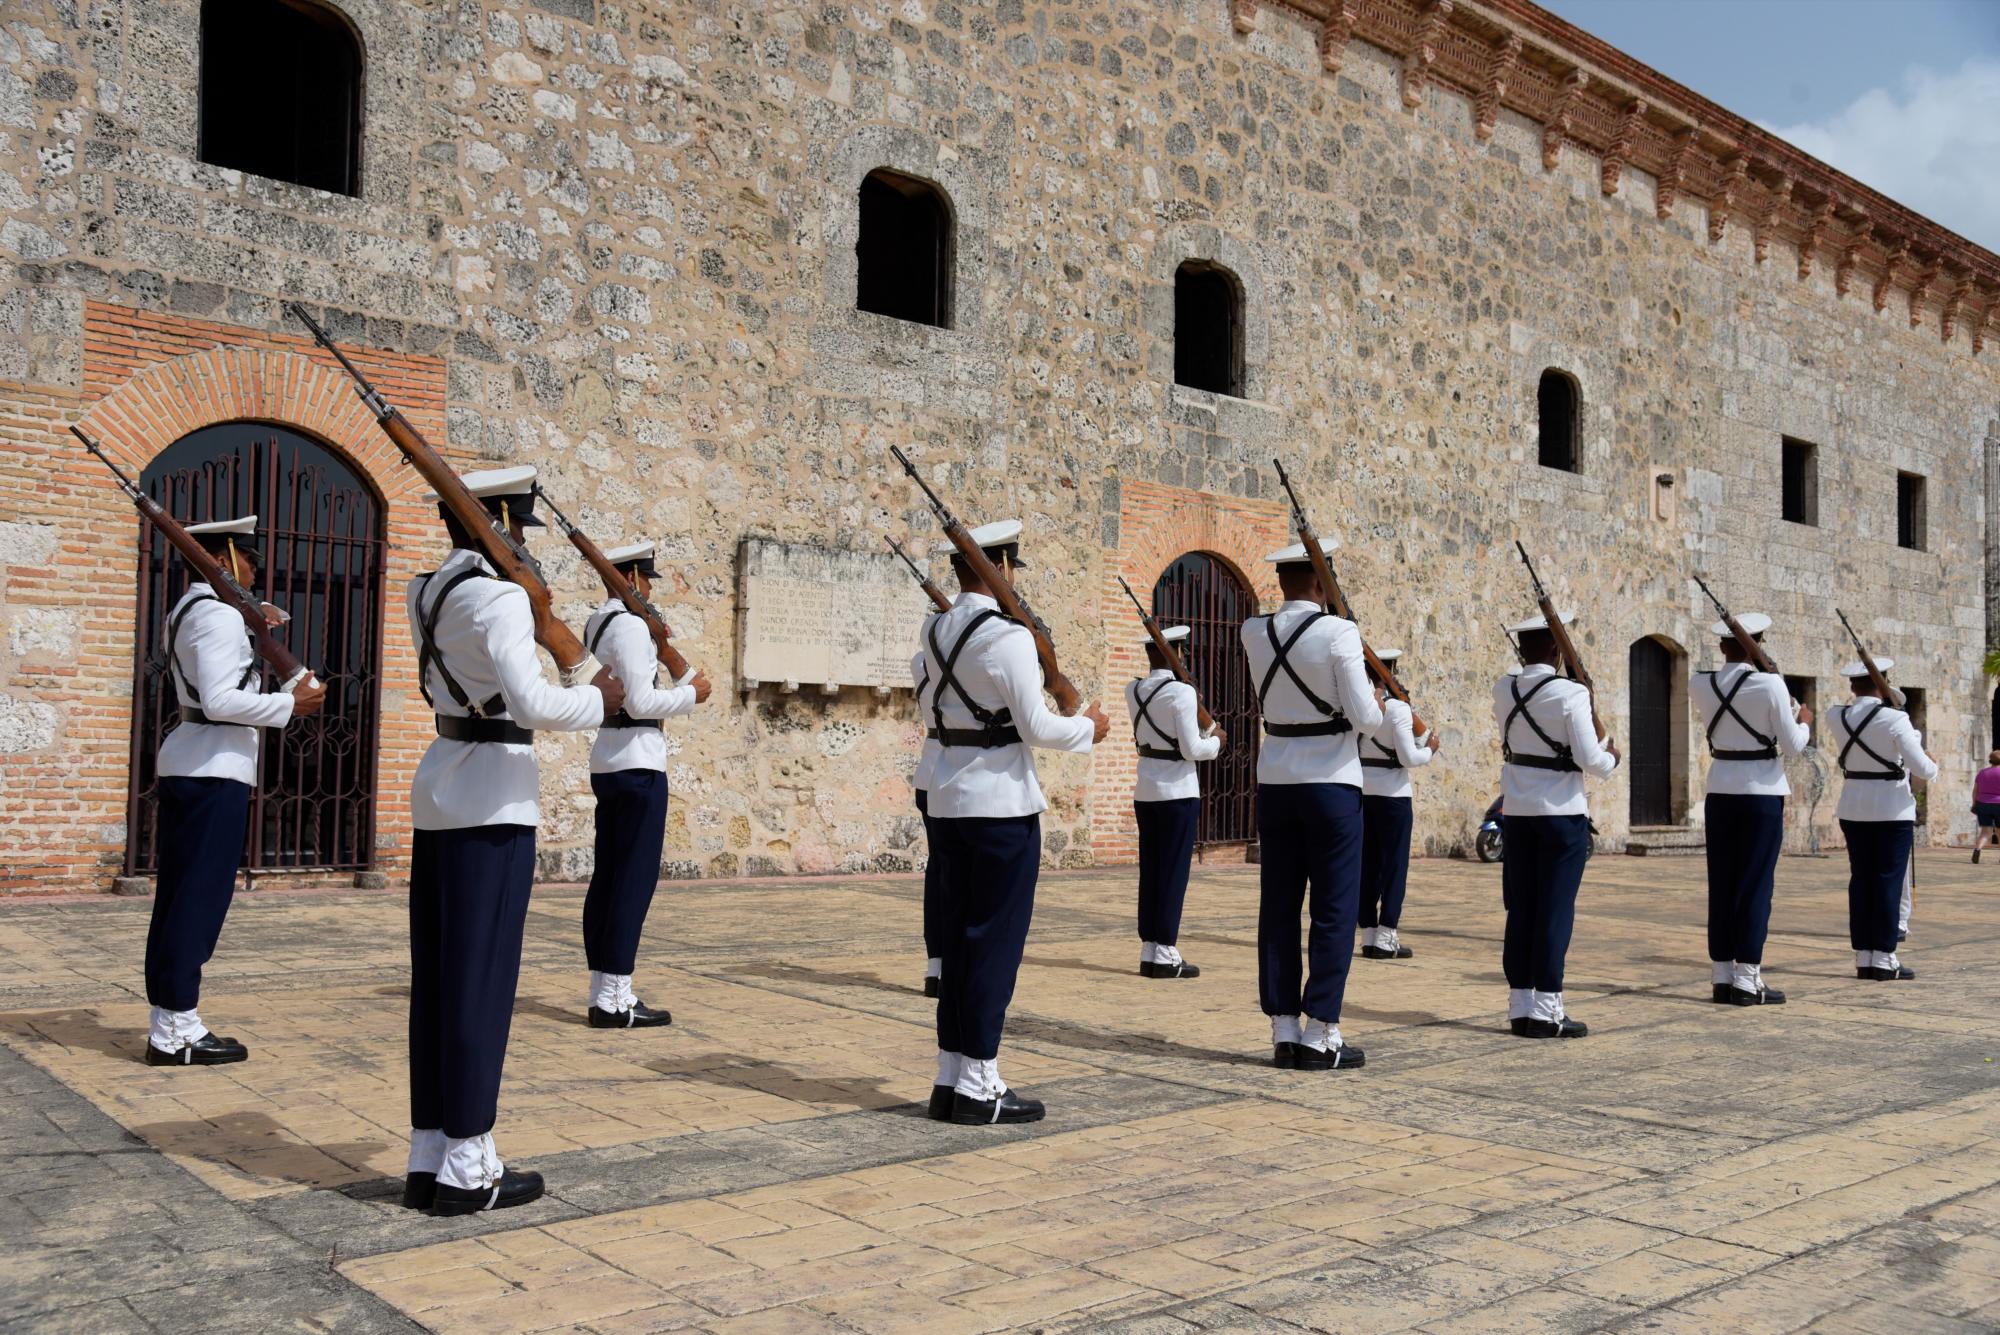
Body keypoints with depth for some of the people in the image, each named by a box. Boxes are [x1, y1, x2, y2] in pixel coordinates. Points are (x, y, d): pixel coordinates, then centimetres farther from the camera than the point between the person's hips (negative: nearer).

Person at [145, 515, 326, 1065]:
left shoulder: (187, 610, 17)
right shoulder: (220, 615, -14)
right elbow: (221, 699, -23)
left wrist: (252, 628, 21)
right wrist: (291, 705, -15)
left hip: (187, 763, 10)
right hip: (215, 767, -10)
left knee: (178, 894, 11)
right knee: (201, 896, -6)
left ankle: (170, 1021, 18)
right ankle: (175, 1032, -2)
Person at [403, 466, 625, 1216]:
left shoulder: (426, 593, 11)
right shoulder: (498, 596, -15)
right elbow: (532, 703, -25)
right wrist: (599, 700, -7)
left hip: (439, 787, 9)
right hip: (493, 796, -9)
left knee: (436, 979, 11)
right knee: (482, 980, -1)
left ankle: (428, 1159, 18)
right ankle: (466, 1168, 7)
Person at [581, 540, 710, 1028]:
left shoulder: (595, 624, 15)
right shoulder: (631, 625, -13)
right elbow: (641, 703, -19)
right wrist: (691, 694, -5)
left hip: (607, 761, 10)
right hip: (637, 761, -10)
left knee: (607, 875, 10)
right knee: (635, 878, -6)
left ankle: (603, 990, 15)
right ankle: (614, 998, -4)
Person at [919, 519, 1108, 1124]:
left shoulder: (933, 631, 8)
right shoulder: (1008, 636, -15)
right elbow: (1036, 727, -16)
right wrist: (1088, 728, 2)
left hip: (949, 797, 8)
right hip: (1003, 801, -8)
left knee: (958, 935, 13)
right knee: (996, 941, 0)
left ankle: (951, 1077, 18)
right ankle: (978, 1088, 5)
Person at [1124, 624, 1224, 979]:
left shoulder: (1132, 691, 5)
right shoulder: (1182, 692, -14)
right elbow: (1192, 749, -15)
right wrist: (1216, 740, 3)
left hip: (1145, 790, 6)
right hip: (1178, 791, -6)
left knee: (1149, 871, 9)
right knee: (1174, 872, 0)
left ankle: (1148, 951, 12)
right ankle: (1165, 954, 1)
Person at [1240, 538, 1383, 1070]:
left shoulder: (1254, 633, 2)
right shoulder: (1338, 632, -12)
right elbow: (1365, 718, -13)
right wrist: (1378, 702, 7)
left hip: (1275, 781, 5)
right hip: (1331, 782, -5)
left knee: (1278, 907, 8)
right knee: (1334, 911, 2)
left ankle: (1284, 1031, 12)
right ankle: (1320, 1036, 3)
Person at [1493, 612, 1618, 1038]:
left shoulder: (1503, 690, 3)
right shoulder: (1570, 694, -14)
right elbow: (1590, 760, -15)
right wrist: (1611, 757, 6)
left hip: (1517, 812, 5)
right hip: (1562, 813, -5)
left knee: (1520, 909, 10)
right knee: (1556, 911, 0)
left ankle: (1520, 1006, 13)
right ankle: (1546, 1010, 2)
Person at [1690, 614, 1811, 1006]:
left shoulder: (1701, 685, 1)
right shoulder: (1770, 684, -12)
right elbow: (1792, 746, -8)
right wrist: (1803, 721, 13)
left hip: (1720, 791, 4)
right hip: (1762, 792, -4)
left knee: (1721, 886, 8)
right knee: (1755, 887, 0)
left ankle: (1721, 977, 10)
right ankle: (1746, 980, 0)